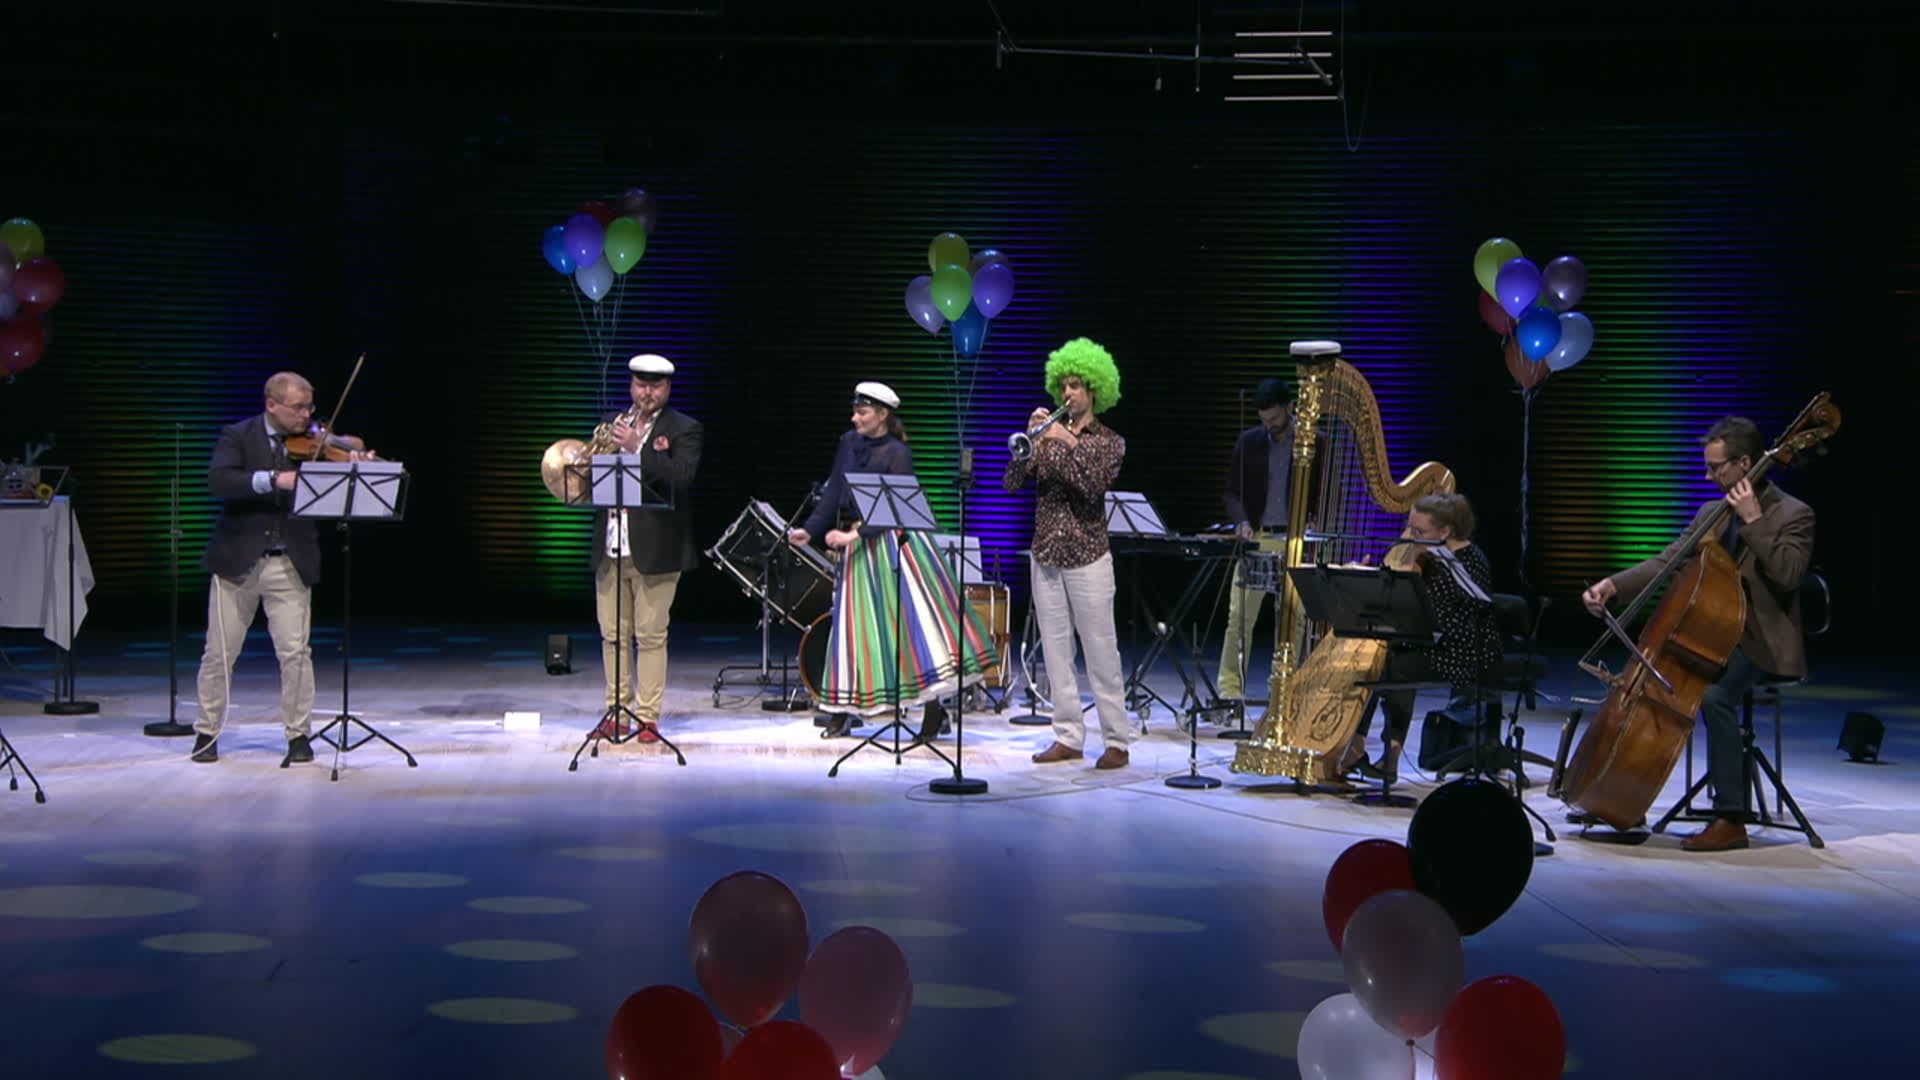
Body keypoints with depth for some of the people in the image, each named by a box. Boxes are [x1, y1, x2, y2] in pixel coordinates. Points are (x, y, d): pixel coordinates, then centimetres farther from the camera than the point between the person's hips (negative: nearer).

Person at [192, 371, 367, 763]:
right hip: (237, 560, -1)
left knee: (296, 652, -3)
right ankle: (207, 731, 21)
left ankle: (298, 734, 10)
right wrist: (271, 479, -30)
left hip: (291, 564, 1)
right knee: (219, 653, 7)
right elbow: (218, 480, -18)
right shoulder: (238, 436, -1)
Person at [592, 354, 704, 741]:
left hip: (654, 550, -5)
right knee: (613, 635, 9)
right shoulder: (613, 425, 16)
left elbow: (681, 478, -16)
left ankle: (646, 716, 2)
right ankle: (616, 713, 17)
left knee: (650, 636, -2)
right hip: (609, 548, 5)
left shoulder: (685, 430, 0)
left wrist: (637, 448, -23)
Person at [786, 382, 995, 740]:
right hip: (858, 549, 6)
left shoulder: (897, 454, -8)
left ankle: (934, 706, -8)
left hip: (893, 542, -5)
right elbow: (834, 493, 14)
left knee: (913, 619, -10)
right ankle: (841, 713, 11)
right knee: (855, 626, 6)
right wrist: (810, 530, 5)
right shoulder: (848, 443, 9)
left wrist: (853, 535, -21)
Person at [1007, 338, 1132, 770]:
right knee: (1055, 650, 5)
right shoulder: (1050, 436, 11)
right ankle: (1068, 737, 10)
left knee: (1101, 652, -4)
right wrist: (1030, 444, -13)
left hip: (1088, 558, -4)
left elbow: (1093, 485, -15)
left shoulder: (1109, 442, 2)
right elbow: (1012, 483, 1)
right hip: (1046, 556, 4)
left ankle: (1116, 741, 0)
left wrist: (1069, 444, -19)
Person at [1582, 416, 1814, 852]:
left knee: (1715, 696, -33)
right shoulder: (1711, 513, 13)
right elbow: (1665, 563, 8)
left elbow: (1787, 574, -22)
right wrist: (1613, 585, -7)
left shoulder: (1793, 515, -7)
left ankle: (1731, 819, -26)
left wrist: (1753, 520, -22)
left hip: (1760, 642, -8)